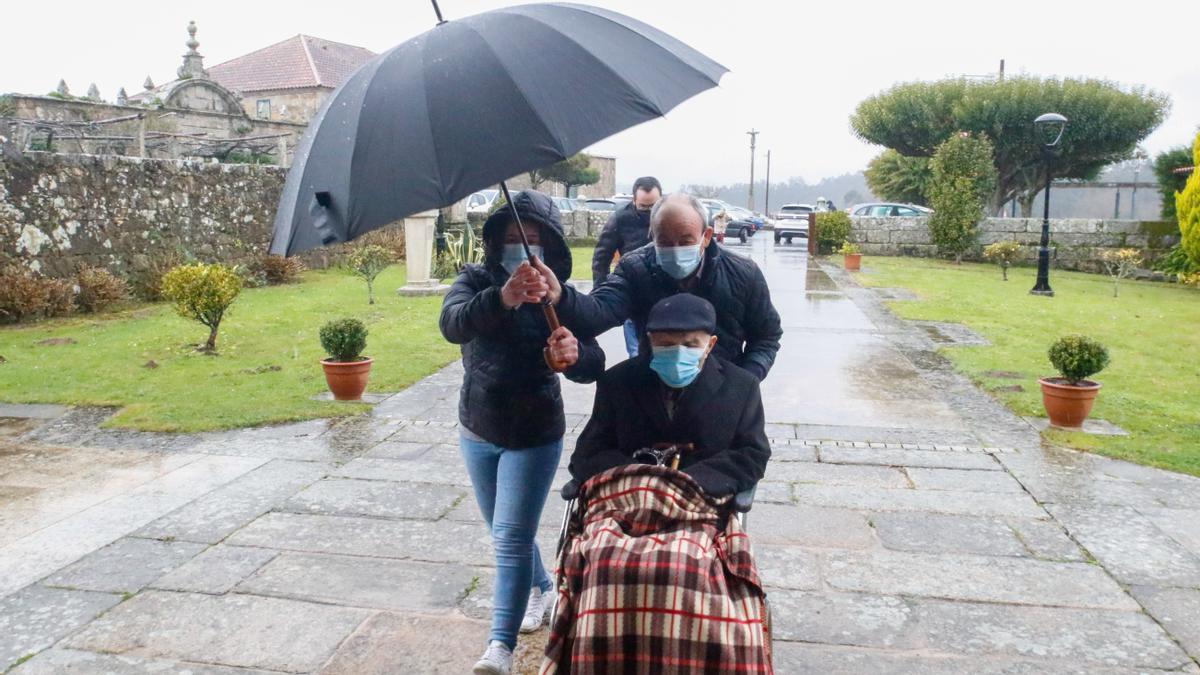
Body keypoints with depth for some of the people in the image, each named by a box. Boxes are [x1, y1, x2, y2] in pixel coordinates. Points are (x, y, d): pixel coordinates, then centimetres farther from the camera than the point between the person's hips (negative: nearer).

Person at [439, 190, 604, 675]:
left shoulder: (562, 298, -13)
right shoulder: (477, 280, -10)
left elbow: (593, 366, -23)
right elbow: (453, 324, -32)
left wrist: (574, 353, -48)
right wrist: (502, 298, -53)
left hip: (535, 436, -3)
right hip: (478, 431, 4)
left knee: (512, 538, -10)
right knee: (505, 532, 20)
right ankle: (540, 587, 46)